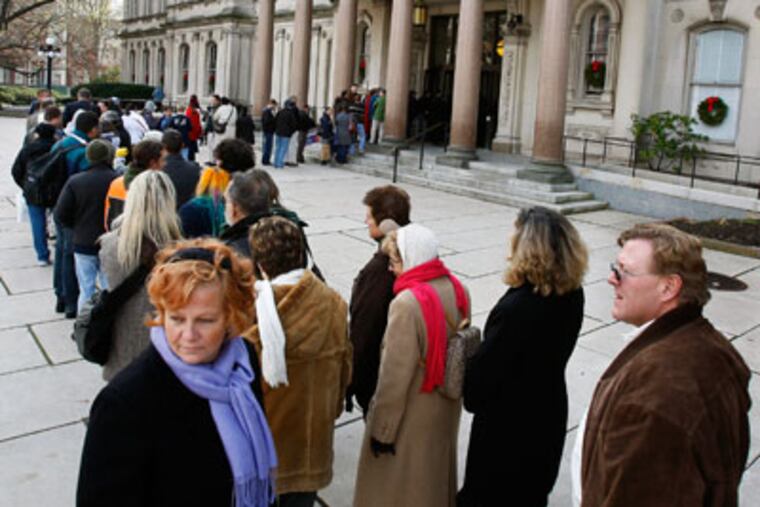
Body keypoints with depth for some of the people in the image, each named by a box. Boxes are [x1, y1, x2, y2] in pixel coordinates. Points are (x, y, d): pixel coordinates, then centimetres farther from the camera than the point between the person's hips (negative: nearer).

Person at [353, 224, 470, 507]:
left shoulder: (407, 303, -29)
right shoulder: (457, 289, -6)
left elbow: (395, 374, -24)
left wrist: (382, 428, -13)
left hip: (411, 415, -7)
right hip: (447, 406, 7)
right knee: (438, 474, 27)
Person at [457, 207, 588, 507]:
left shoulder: (516, 308, -32)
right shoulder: (572, 294, -9)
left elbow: (485, 367, -19)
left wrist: (471, 396, -2)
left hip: (508, 419, -7)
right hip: (548, 411, 7)